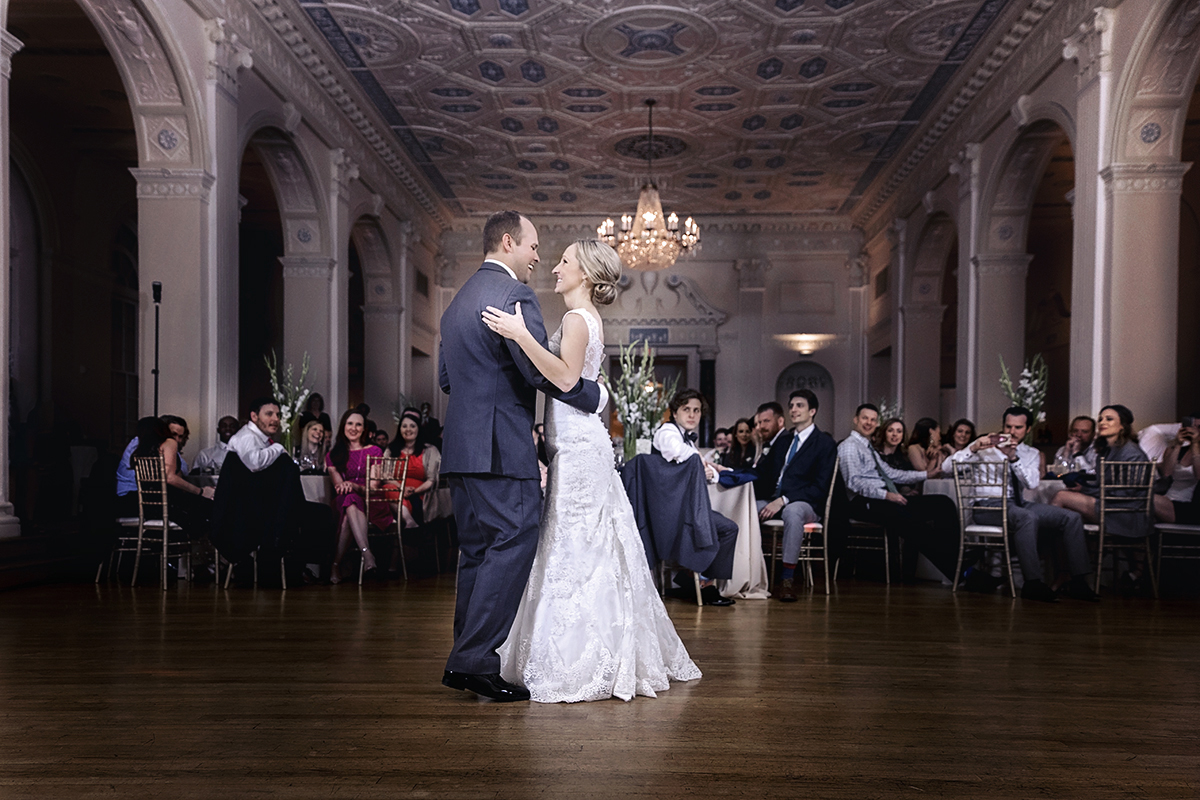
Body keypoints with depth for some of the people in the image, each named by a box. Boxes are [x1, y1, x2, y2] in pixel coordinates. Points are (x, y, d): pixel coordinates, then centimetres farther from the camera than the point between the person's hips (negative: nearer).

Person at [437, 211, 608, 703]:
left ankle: (465, 662, 19)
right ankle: (476, 662, -5)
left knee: (477, 551, 13)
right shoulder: (512, 295, -9)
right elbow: (542, 371, -17)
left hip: (461, 448, 10)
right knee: (513, 544, -6)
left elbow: (445, 378, 23)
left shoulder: (459, 300, 21)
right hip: (501, 446, -10)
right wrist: (596, 396, -4)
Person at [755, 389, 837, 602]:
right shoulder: (783, 440, 22)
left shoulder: (825, 443, 0)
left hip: (805, 504, -6)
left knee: (793, 512, -40)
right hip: (774, 499, 6)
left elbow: (820, 487, -9)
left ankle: (788, 579, -36)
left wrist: (784, 500, -19)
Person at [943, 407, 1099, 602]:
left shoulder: (1031, 454, 17)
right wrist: (975, 448, -18)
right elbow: (947, 467, -7)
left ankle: (1078, 582, -11)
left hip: (1019, 505, 6)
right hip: (989, 506, -5)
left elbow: (1032, 483, -5)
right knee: (1027, 517, -36)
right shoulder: (985, 446, 5)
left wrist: (1013, 457, -17)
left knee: (1071, 518, -12)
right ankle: (1033, 584, -33)